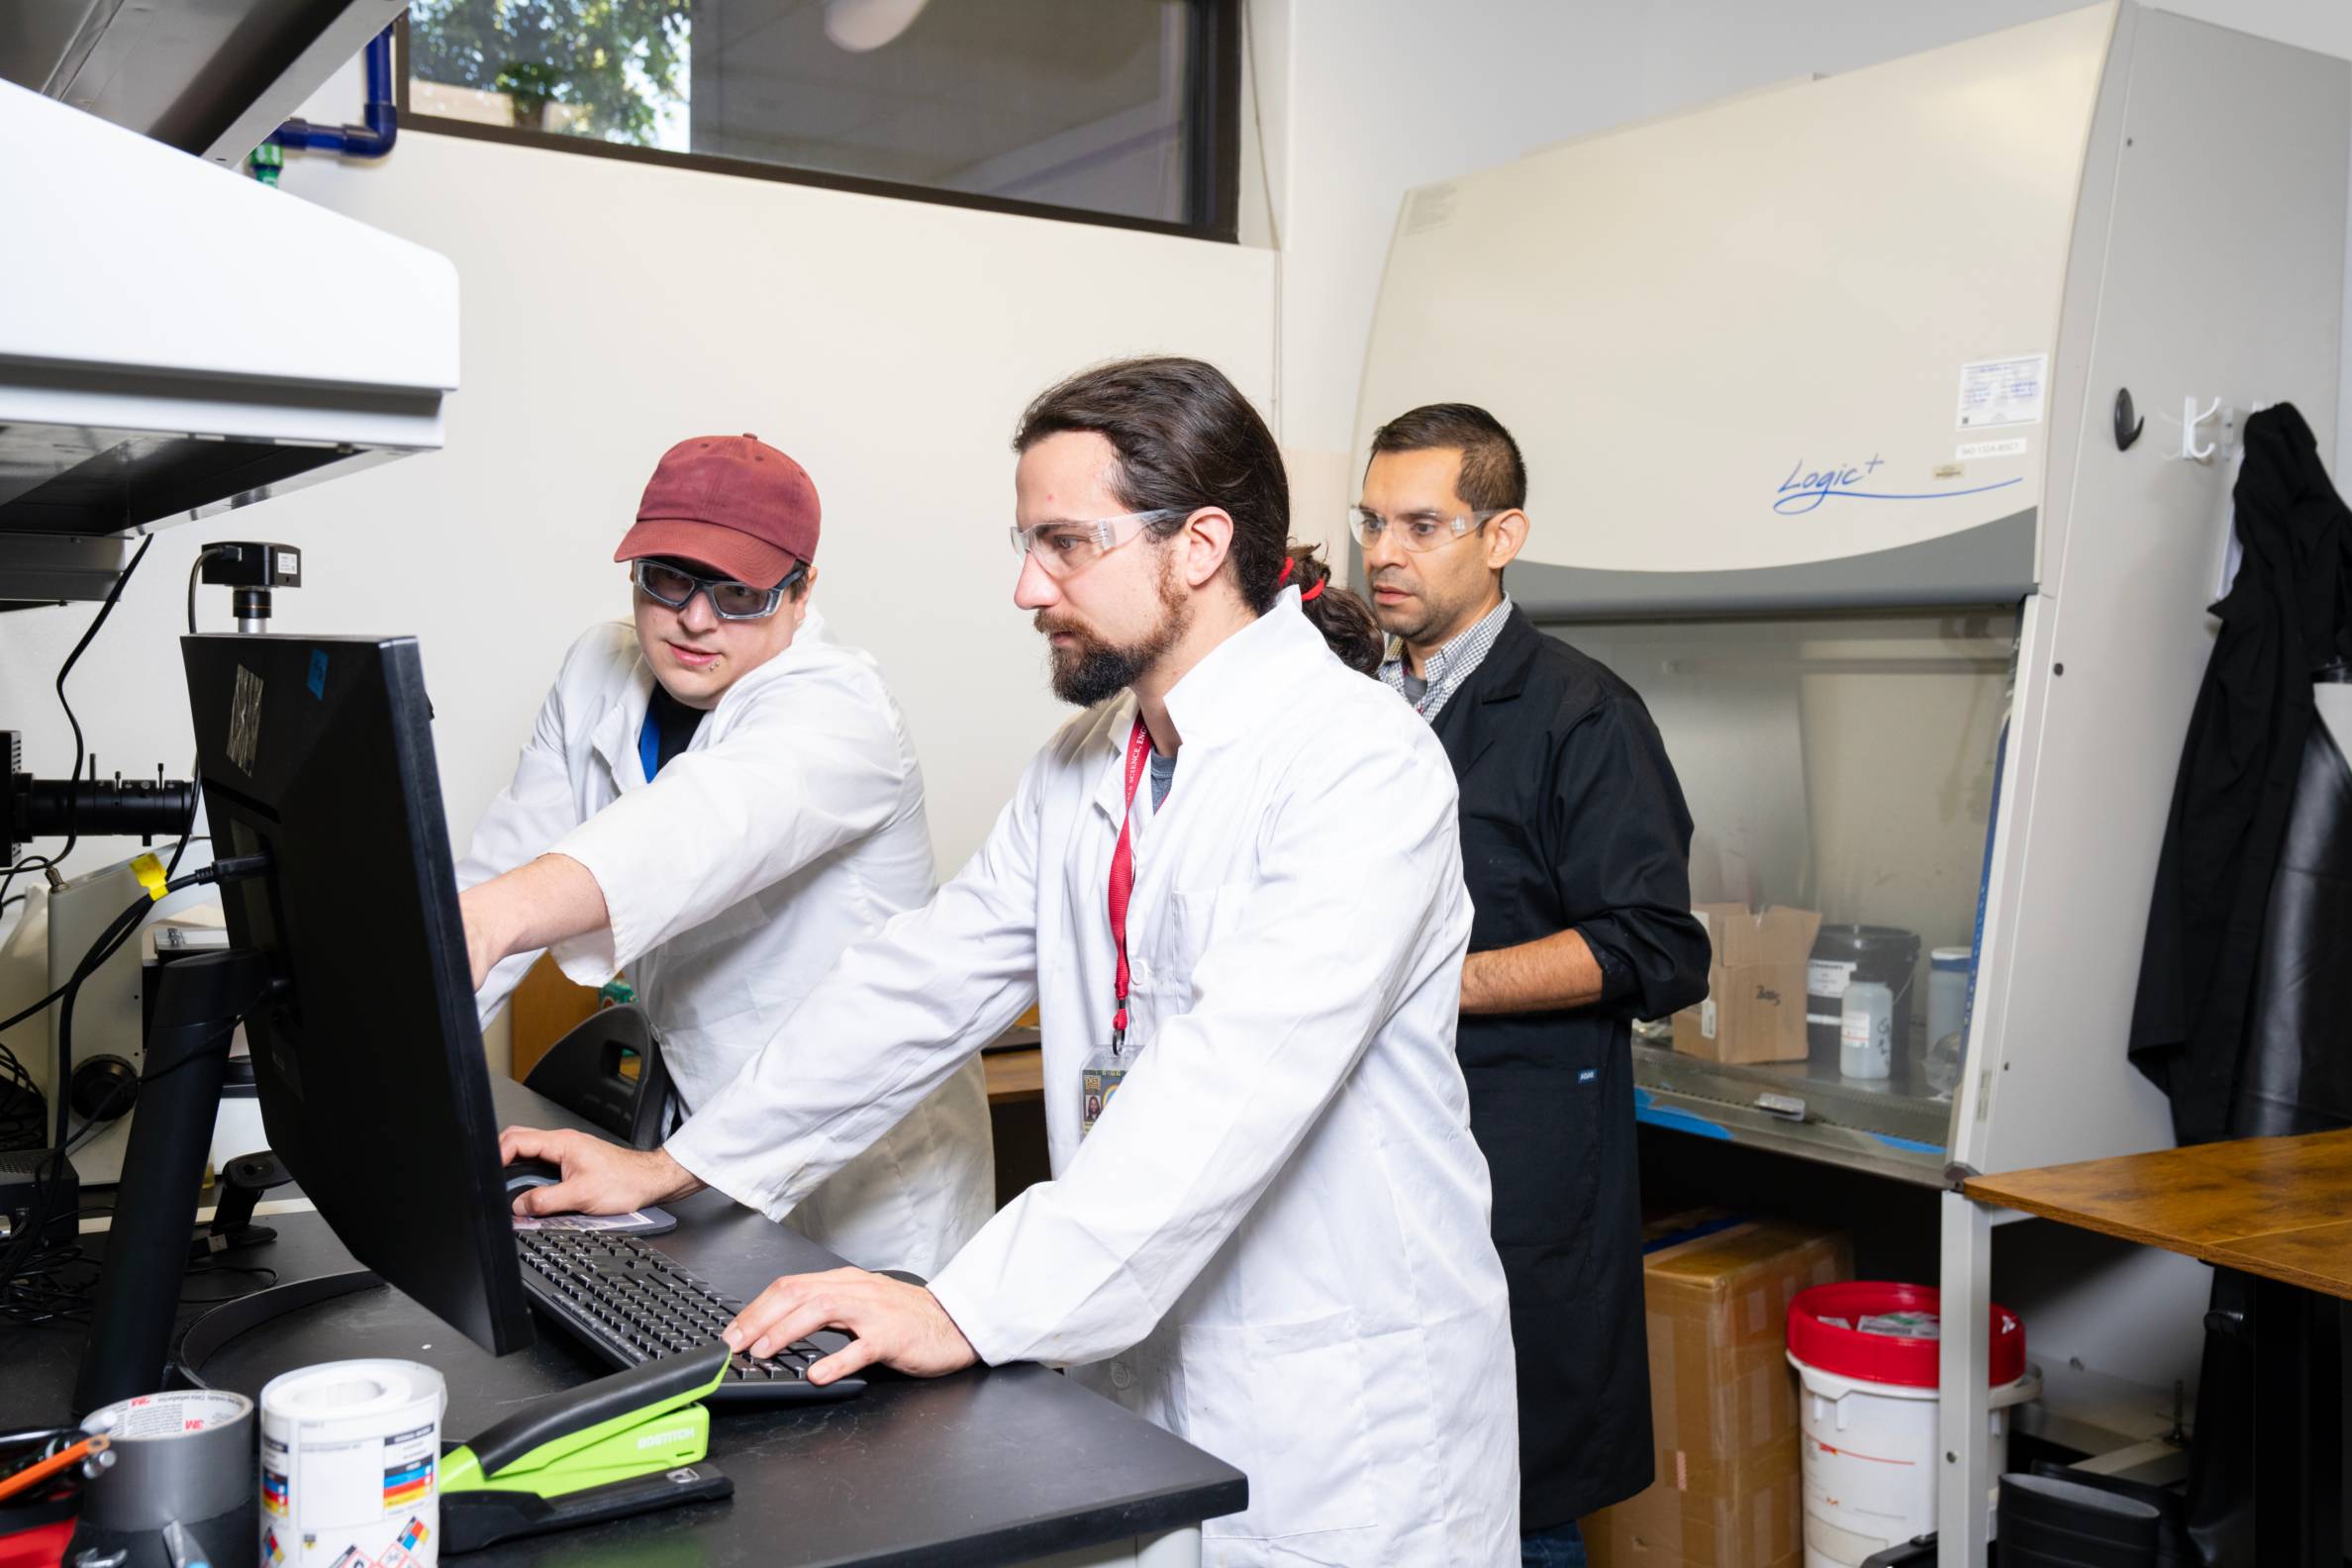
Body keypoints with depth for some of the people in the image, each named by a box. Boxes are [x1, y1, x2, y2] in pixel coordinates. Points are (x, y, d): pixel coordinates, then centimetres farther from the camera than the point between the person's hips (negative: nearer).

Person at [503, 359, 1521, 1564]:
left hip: (1340, 1419, -6)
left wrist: (972, 1312, -34)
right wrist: (678, 1167, 6)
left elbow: (1233, 1078, -29)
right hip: (1131, 1378, 6)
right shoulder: (1085, 766, 8)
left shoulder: (1363, 766, -18)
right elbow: (923, 982, 9)